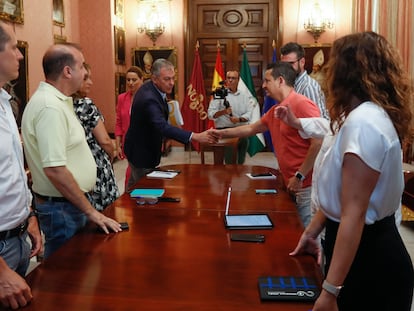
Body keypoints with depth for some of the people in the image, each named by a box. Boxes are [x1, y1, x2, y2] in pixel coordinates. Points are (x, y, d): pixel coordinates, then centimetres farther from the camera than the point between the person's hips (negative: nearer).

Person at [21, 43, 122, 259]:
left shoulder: (54, 100, 9)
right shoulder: (50, 107, -23)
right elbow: (54, 169, -29)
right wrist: (90, 211, -22)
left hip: (67, 202, 10)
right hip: (61, 206, -10)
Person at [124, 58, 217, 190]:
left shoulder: (151, 89, -3)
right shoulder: (149, 99, -34)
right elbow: (163, 127, -46)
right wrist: (195, 136, -54)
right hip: (142, 153, -10)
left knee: (134, 184, 26)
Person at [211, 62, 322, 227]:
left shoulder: (302, 104, -15)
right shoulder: (274, 111, 14)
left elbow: (319, 143, -21)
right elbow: (251, 128, 29)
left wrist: (299, 176, -19)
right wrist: (222, 133, 29)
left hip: (307, 186, -9)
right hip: (292, 185, 9)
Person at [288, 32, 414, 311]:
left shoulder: (363, 122, -24)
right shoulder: (369, 115, 10)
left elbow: (353, 215, -27)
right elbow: (340, 195, 14)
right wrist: (312, 232, 17)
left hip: (368, 257, -10)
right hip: (372, 247, 10)